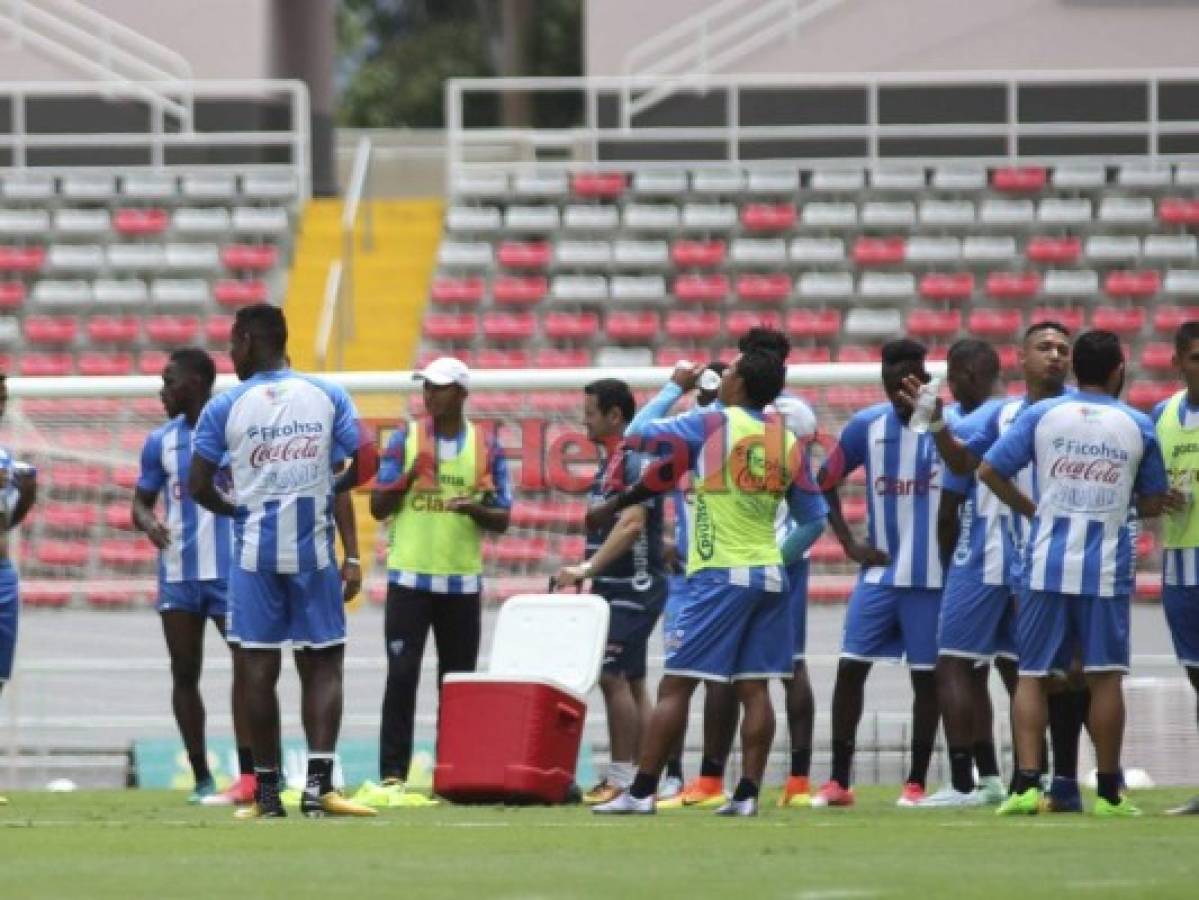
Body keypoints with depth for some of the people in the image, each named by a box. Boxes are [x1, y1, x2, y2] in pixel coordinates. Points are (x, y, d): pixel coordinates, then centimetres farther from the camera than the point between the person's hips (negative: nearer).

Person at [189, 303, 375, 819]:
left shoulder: (225, 407, -2)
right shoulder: (327, 396, 2)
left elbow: (198, 485, -2)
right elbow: (364, 463, 0)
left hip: (255, 550, -1)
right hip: (314, 549, 1)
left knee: (259, 669, 5)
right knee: (322, 665, 6)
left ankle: (267, 792, 6)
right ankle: (318, 785, -9)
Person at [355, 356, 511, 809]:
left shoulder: (486, 448, 4)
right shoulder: (405, 439, 3)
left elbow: (502, 520, 5)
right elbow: (378, 507, 1)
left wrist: (475, 509, -17)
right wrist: (411, 475, -15)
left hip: (462, 583, 1)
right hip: (409, 578, -1)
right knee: (402, 675, -8)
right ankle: (392, 777, -9)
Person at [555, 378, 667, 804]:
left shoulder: (636, 459, -15)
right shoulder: (611, 461, 16)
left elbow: (632, 524, -25)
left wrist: (586, 569, -27)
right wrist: (590, 578, 20)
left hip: (633, 588, -10)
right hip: (616, 588, 10)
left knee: (613, 676, -12)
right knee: (630, 681, 10)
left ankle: (622, 780, -12)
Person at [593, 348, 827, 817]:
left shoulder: (713, 426, -7)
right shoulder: (787, 441, 8)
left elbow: (641, 434, 1)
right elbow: (814, 519, 13)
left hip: (720, 576, -5)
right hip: (770, 576, 5)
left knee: (676, 685, -3)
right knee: (754, 688, 5)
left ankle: (642, 791, -5)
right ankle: (747, 793, 1)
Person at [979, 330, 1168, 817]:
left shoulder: (1041, 415, 3)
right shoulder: (1138, 426, 3)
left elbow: (989, 471, 0)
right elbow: (1153, 503, 11)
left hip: (1047, 562, 1)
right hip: (1107, 566, -1)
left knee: (1032, 675, 5)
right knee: (1104, 677, 3)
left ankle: (1026, 783, -6)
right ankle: (1108, 792, 5)